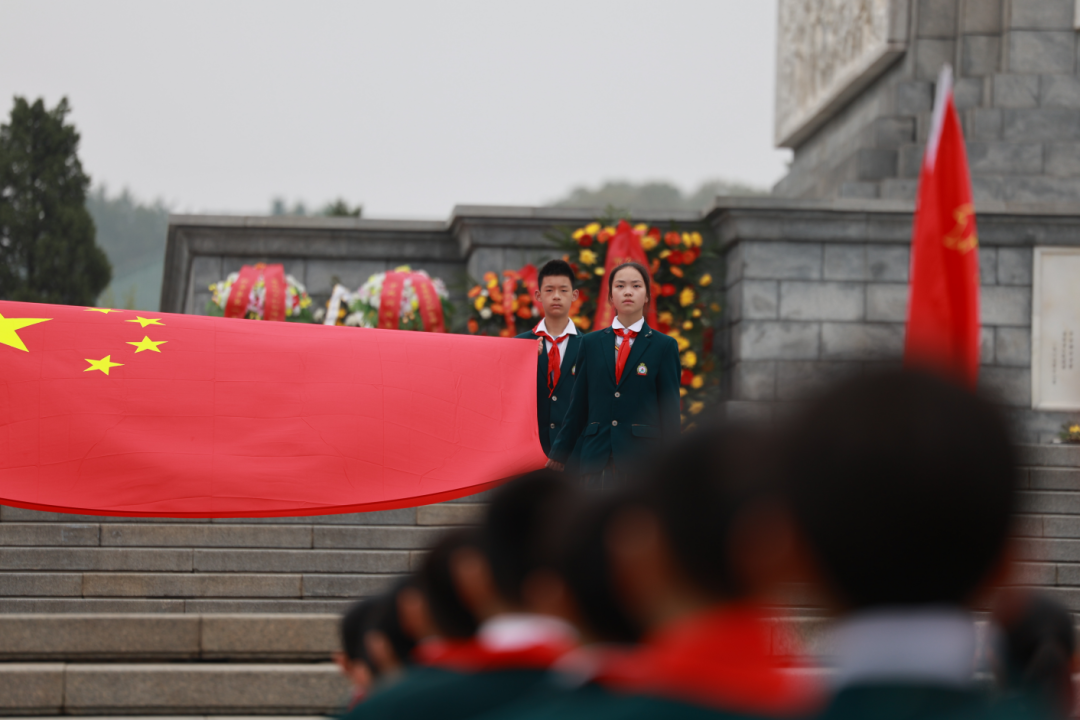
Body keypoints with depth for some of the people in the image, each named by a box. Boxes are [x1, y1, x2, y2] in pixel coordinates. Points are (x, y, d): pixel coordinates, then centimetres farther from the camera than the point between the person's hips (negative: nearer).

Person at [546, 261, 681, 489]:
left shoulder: (664, 346, 5)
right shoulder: (591, 343, 12)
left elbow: (670, 410, 3)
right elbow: (578, 405, 15)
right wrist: (560, 452, 13)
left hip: (643, 460, -2)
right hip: (598, 460, 2)